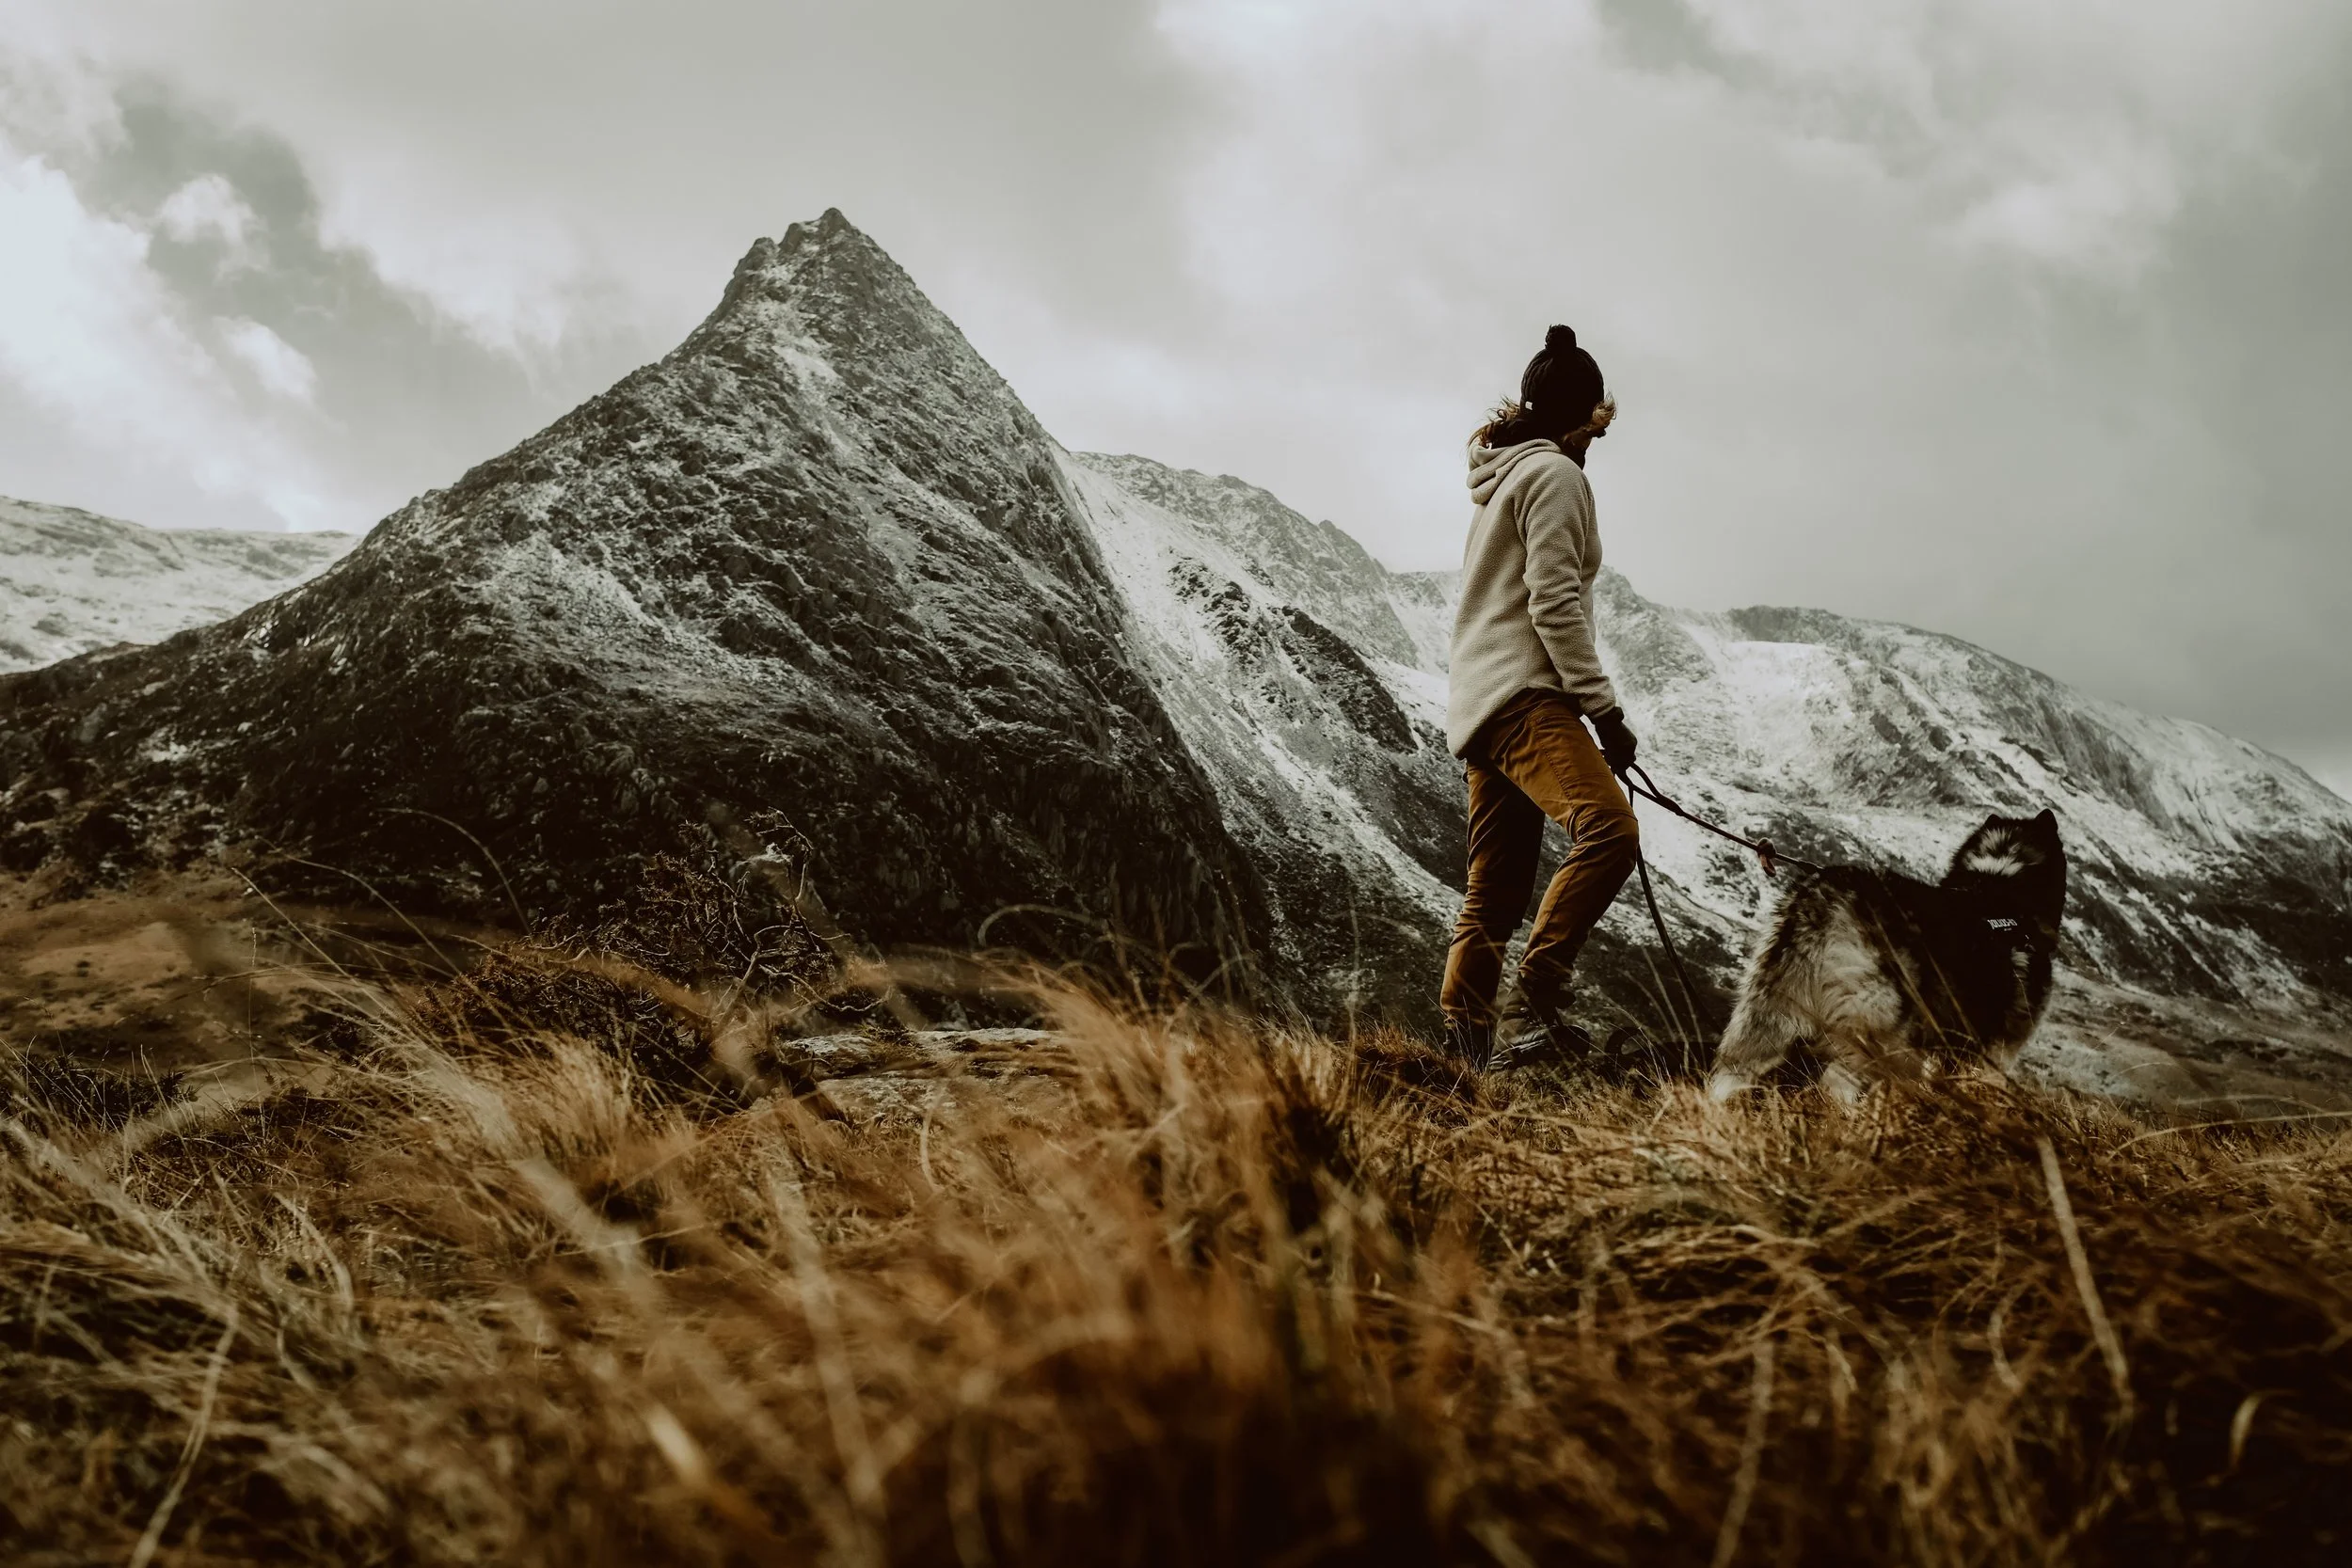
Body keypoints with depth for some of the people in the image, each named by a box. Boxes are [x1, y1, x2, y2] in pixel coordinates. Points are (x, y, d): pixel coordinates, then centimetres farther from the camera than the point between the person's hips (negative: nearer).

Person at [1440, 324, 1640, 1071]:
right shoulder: (1554, 475, -3)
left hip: (1480, 709, 10)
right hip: (1523, 696, -10)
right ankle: (1532, 1000, -32)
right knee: (1608, 828, -28)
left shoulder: (1503, 478, 27)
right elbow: (1555, 605, -13)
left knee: (1492, 898, 7)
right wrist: (1604, 708, -15)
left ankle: (1462, 1044, 5)